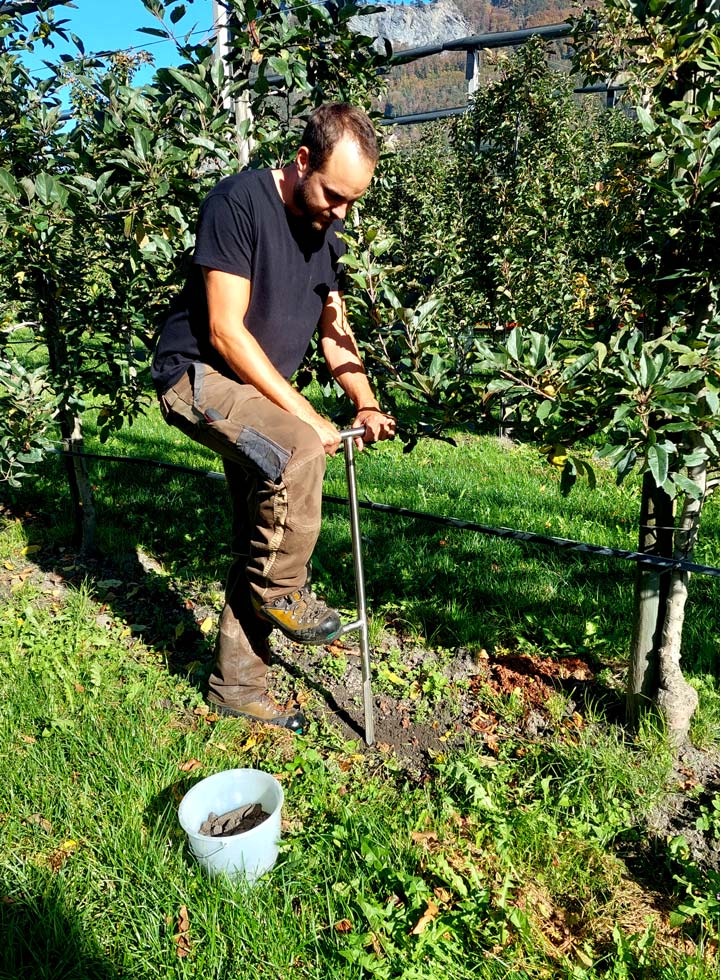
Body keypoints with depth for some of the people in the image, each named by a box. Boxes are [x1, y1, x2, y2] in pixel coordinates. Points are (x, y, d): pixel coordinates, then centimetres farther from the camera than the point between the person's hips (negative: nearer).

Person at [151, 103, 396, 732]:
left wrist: (366, 403, -3)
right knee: (298, 451, -36)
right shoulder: (239, 203, -18)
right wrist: (305, 416, -25)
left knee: (258, 549, 6)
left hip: (260, 391, 8)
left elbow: (333, 327, 13)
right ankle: (281, 593, -12)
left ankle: (237, 685, 21)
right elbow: (226, 332, -23)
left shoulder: (328, 230, 6)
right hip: (199, 374, -7)